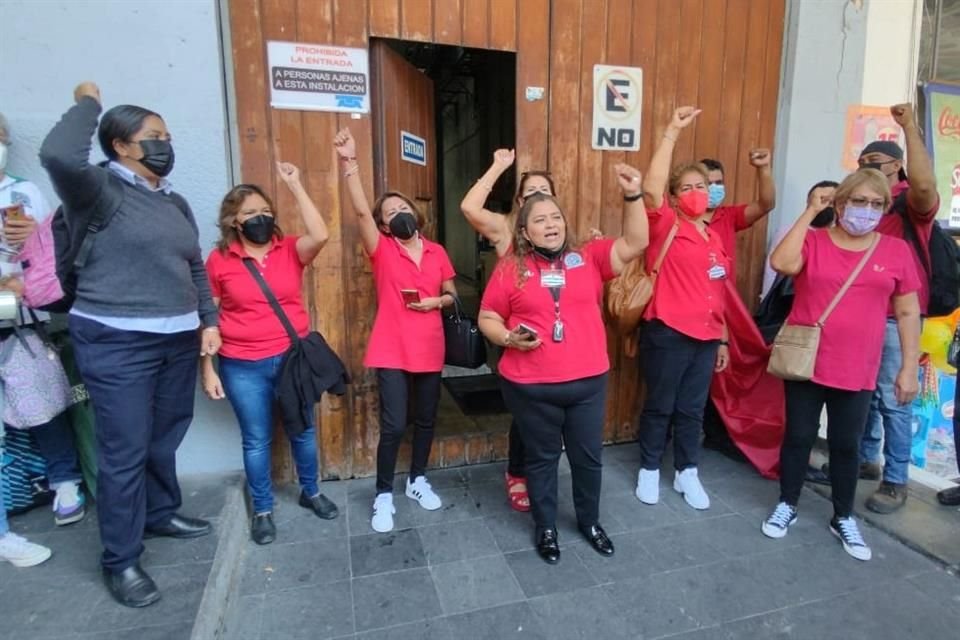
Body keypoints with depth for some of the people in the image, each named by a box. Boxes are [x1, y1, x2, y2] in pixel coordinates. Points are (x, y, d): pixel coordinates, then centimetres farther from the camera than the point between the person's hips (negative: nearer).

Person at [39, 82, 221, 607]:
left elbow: (195, 268, 17)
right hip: (116, 342, -7)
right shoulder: (99, 188, -7)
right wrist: (88, 103, -13)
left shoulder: (175, 203, 14)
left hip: (177, 339, 7)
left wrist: (209, 321, 9)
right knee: (125, 451, 0)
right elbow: (59, 155, -29)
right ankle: (120, 561, 16)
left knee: (165, 439, 18)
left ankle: (160, 513, 40)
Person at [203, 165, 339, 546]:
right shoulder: (219, 260, -4)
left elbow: (320, 235, -23)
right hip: (244, 367, -1)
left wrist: (295, 186, -17)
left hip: (294, 357, 2)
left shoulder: (290, 251, -1)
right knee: (256, 440, 12)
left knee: (303, 431, 15)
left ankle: (311, 492, 39)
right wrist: (208, 369, -1)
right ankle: (262, 510, 31)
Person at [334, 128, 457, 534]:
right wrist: (349, 162, -30)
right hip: (392, 352, -3)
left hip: (430, 350, 4)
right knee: (393, 425, -4)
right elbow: (360, 210, -19)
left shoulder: (437, 253, 6)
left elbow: (452, 294, 15)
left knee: (426, 419, 14)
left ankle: (417, 481, 35)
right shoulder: (381, 250, -4)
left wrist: (436, 301, -8)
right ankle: (384, 496, 16)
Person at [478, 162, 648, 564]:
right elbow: (487, 318, 2)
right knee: (542, 458, 15)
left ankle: (590, 521, 43)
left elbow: (635, 245, -8)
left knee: (588, 456, 18)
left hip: (588, 381, 2)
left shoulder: (590, 258, 2)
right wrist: (508, 338, -17)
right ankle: (545, 528, 37)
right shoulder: (512, 269, -3)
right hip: (531, 387, -2)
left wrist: (632, 196, -19)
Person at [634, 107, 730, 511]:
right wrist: (672, 132, -24)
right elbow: (651, 188, -25)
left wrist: (723, 339, 16)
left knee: (692, 409, 15)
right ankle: (649, 470, 25)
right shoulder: (666, 226, -5)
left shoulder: (715, 237, 13)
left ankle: (687, 473, 30)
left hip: (706, 337, 6)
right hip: (667, 334, -6)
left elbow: (718, 293, 16)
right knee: (659, 406, 8)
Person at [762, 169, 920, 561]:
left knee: (846, 445, 12)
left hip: (857, 371, 2)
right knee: (799, 437, 10)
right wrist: (809, 212, -16)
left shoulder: (896, 251, 3)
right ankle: (787, 506, 28)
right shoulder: (813, 240, -3)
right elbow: (781, 263, -25)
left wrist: (909, 368, 3)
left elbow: (907, 313, 6)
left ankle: (843, 518, 32)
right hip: (806, 362, -1)